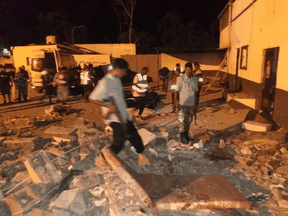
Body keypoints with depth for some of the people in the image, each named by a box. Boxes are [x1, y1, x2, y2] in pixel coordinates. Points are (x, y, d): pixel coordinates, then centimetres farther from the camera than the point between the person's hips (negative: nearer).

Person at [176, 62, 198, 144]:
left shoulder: (195, 79, 1)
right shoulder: (180, 78, -11)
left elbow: (195, 90, 9)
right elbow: (177, 91, -8)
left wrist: (195, 100, 9)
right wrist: (179, 102, -10)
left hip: (191, 103, 5)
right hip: (183, 103, -4)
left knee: (189, 120, 14)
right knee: (183, 120, 0)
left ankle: (186, 134, 31)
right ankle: (182, 136, 14)